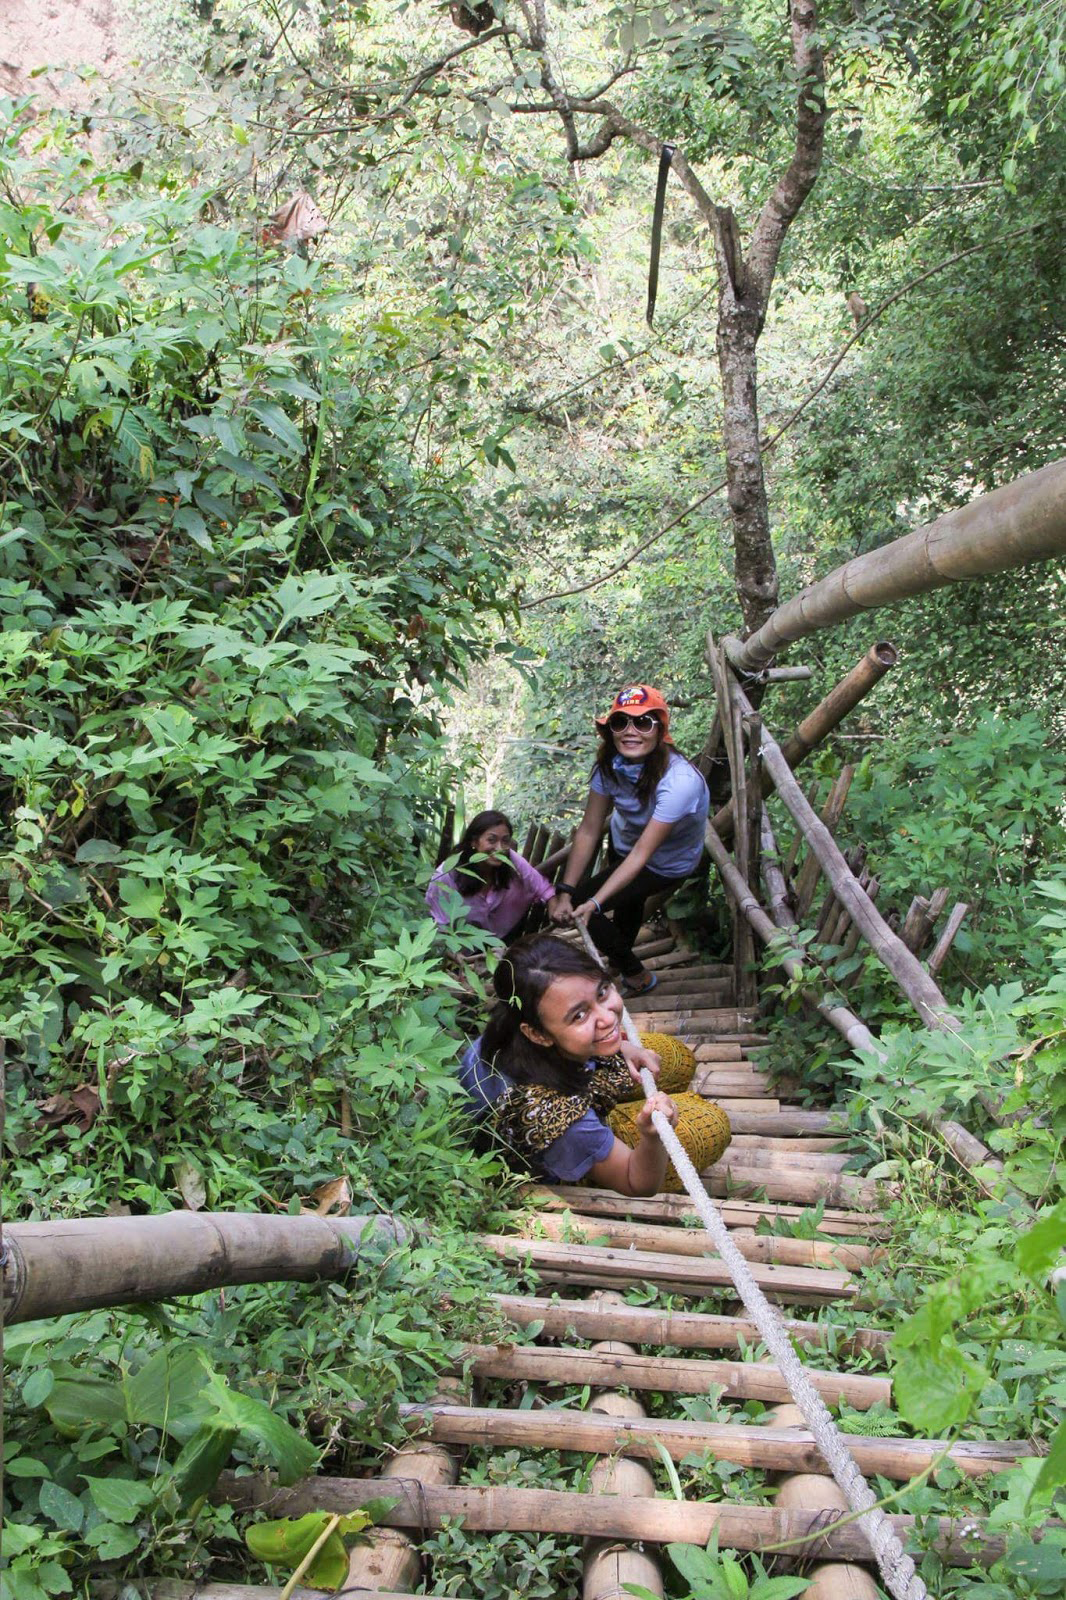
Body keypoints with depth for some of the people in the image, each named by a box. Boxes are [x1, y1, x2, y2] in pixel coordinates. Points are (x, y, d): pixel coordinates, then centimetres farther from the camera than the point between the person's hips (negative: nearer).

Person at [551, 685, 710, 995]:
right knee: (627, 901, 30)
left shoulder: (679, 781, -41)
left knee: (581, 901, -12)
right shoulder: (610, 763, -23)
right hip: (623, 840, 6)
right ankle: (621, 960, 64)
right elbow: (589, 830, -18)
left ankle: (637, 977, 11)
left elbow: (641, 853, -39)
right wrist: (564, 891, -25)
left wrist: (593, 903, -43)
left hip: (666, 865, -6)